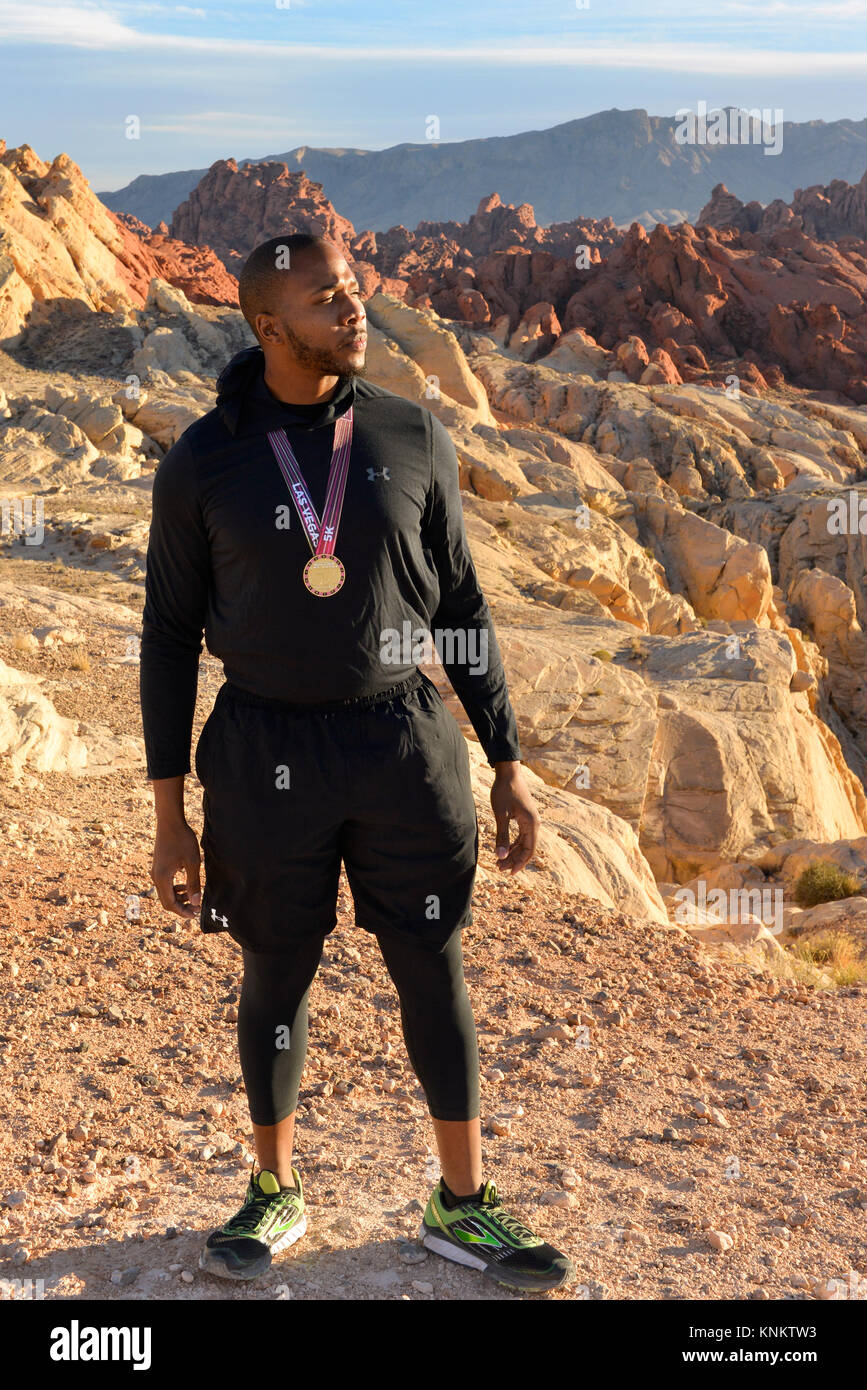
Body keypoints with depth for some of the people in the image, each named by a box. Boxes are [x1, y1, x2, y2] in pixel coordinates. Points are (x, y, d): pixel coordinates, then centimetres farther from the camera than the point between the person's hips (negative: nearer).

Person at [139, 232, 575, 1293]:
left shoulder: (414, 438, -2)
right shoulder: (201, 463, -5)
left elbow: (460, 606, 5)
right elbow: (169, 633, 1)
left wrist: (508, 764, 4)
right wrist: (168, 816, -1)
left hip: (402, 744, 1)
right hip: (267, 755, -1)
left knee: (434, 972, 8)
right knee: (276, 978, 12)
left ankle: (462, 1206, 27)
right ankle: (274, 1193, 34)